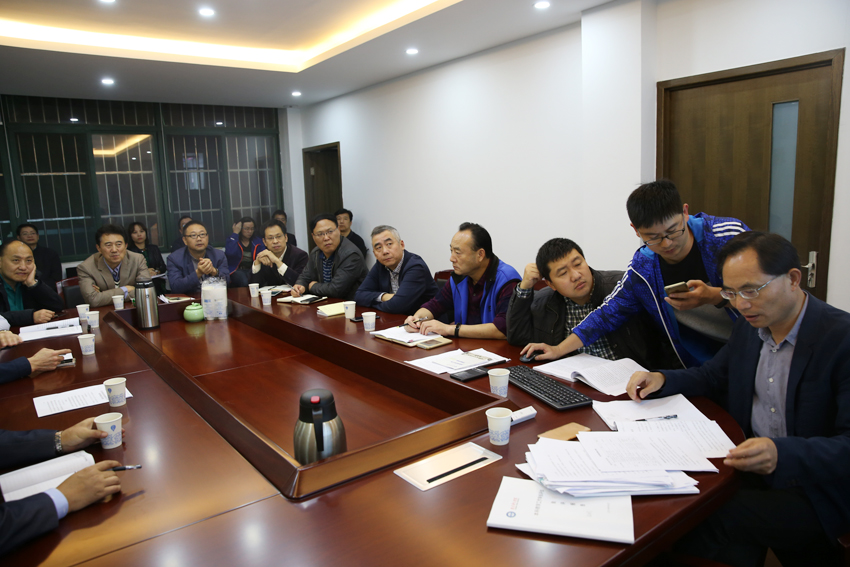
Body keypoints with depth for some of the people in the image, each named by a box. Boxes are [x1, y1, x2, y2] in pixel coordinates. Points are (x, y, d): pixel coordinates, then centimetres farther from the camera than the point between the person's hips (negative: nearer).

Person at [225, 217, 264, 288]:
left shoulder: (258, 241, 15)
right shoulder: (231, 239, 7)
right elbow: (230, 252, -16)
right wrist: (235, 233, -7)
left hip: (252, 269, 2)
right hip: (236, 270, -2)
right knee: (244, 281, -36)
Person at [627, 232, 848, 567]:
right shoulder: (749, 326, 5)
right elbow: (713, 377, 19)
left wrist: (783, 454, -39)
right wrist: (661, 380, -1)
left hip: (814, 488, -5)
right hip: (750, 467, 5)